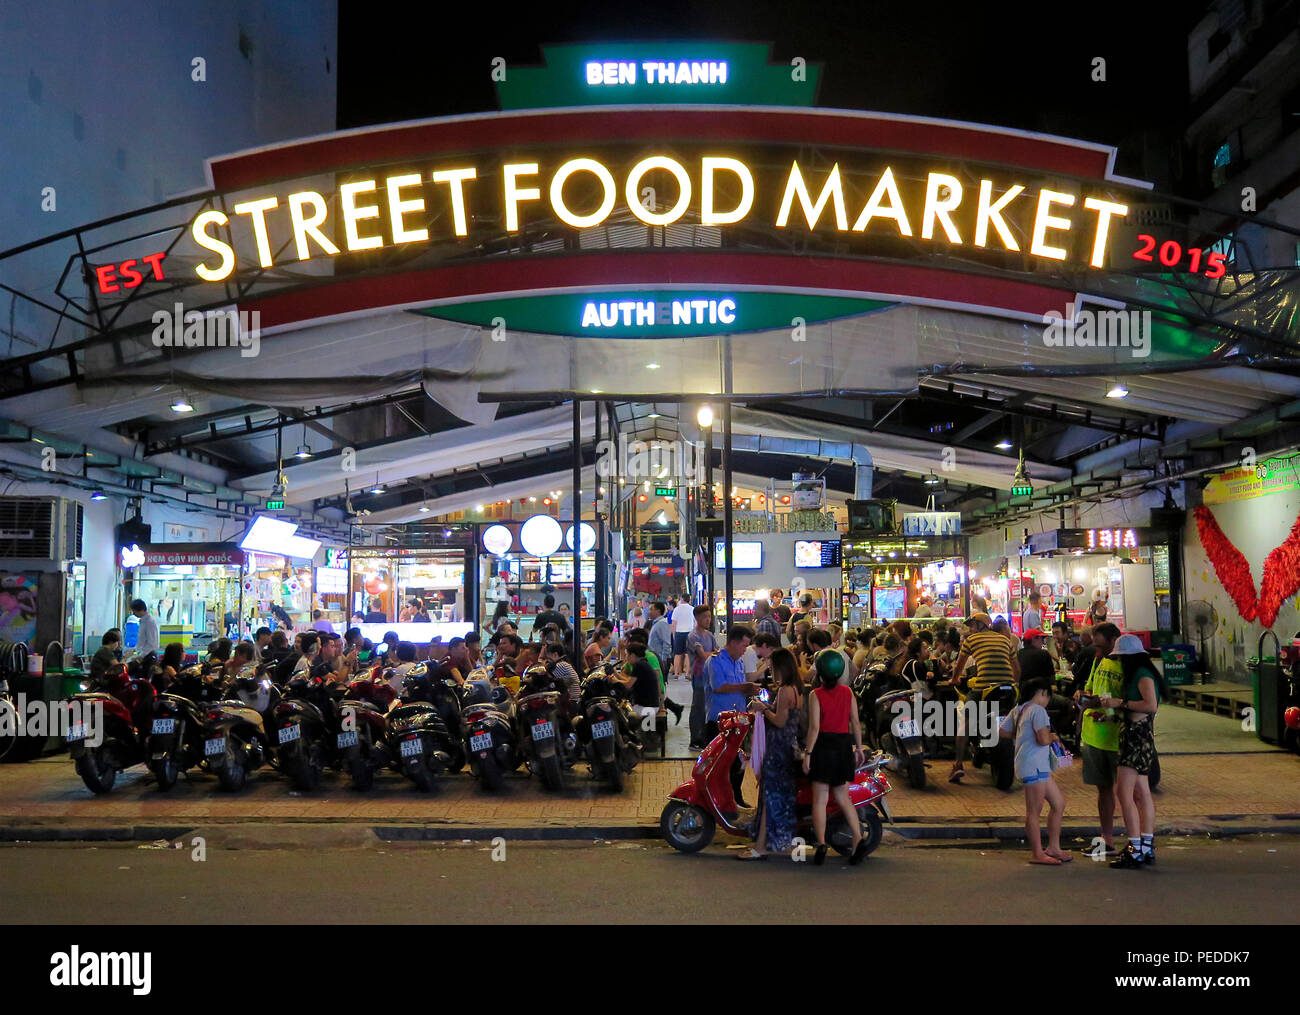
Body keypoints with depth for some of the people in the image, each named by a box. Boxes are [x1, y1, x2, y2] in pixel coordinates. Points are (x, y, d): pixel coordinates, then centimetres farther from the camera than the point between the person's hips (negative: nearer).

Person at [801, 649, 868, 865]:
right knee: (843, 797, 13)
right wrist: (858, 748, 14)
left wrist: (807, 753, -9)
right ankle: (858, 839, 0)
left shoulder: (816, 695, -8)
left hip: (823, 745, -4)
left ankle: (820, 843, -4)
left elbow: (814, 727, -13)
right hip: (844, 746, 4)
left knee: (819, 799, 2)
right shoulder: (848, 692, 4)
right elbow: (856, 723, 5)